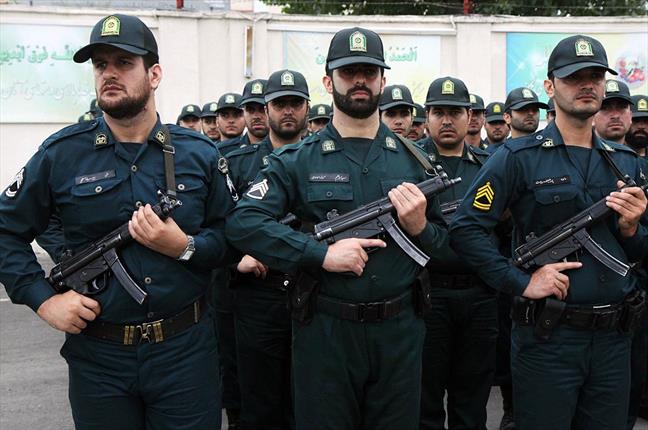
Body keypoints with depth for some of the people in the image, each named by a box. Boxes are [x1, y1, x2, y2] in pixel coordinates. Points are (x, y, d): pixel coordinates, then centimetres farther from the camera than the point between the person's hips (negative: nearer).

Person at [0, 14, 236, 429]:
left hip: (186, 348, 0)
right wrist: (43, 299, -7)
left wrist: (185, 247, -16)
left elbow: (230, 235, 3)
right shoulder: (61, 153, -2)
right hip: (97, 352, 0)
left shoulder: (199, 153, 0)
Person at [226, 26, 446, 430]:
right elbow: (243, 222, -15)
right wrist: (321, 252, -23)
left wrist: (420, 227, -12)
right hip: (324, 331, -2)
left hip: (399, 331, 3)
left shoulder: (414, 160, 5)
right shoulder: (296, 161, -3)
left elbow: (447, 245, 11)